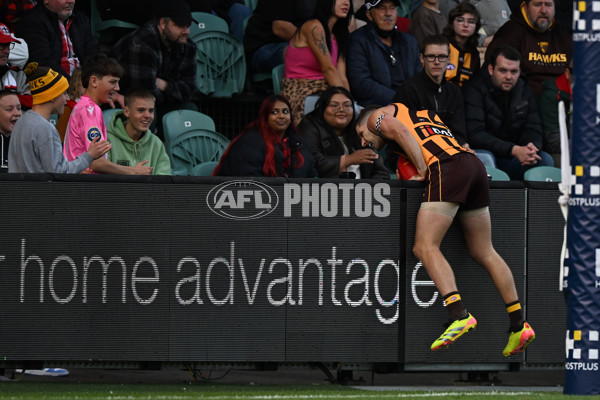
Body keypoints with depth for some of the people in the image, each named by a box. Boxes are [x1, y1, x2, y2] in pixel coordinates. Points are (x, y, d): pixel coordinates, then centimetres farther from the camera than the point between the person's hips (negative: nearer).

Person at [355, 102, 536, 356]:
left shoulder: (377, 116, 17)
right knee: (484, 253, 12)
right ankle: (519, 325, 8)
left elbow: (402, 132, -2)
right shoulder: (424, 114, 38)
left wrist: (422, 171, -1)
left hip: (447, 167, -8)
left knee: (425, 247, -12)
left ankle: (459, 314, -30)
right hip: (475, 165, 8)